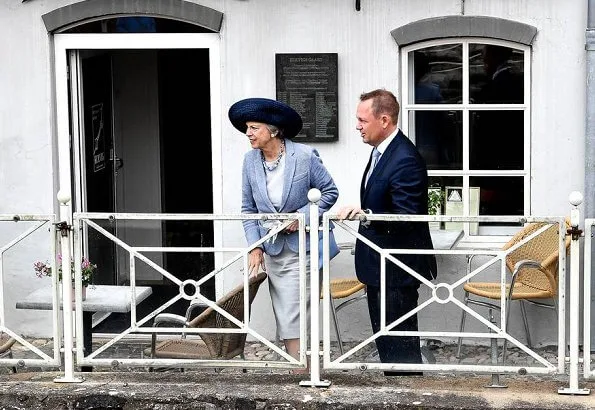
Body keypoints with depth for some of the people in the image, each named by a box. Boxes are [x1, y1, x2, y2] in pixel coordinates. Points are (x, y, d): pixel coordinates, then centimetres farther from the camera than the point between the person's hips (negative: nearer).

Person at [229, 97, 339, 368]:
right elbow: (248, 209, 7)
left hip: (299, 247, -5)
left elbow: (330, 192, -2)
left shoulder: (305, 156, -12)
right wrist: (255, 247, -2)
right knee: (283, 315, 7)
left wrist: (302, 216, -14)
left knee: (290, 316, -9)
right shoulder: (250, 160, 1)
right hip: (271, 249, 5)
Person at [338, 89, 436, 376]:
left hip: (397, 267, -11)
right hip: (379, 266, 11)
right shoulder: (381, 151, 10)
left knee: (399, 342, -4)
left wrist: (366, 214, -39)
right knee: (384, 337, 17)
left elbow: (407, 217, -29)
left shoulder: (405, 160, -23)